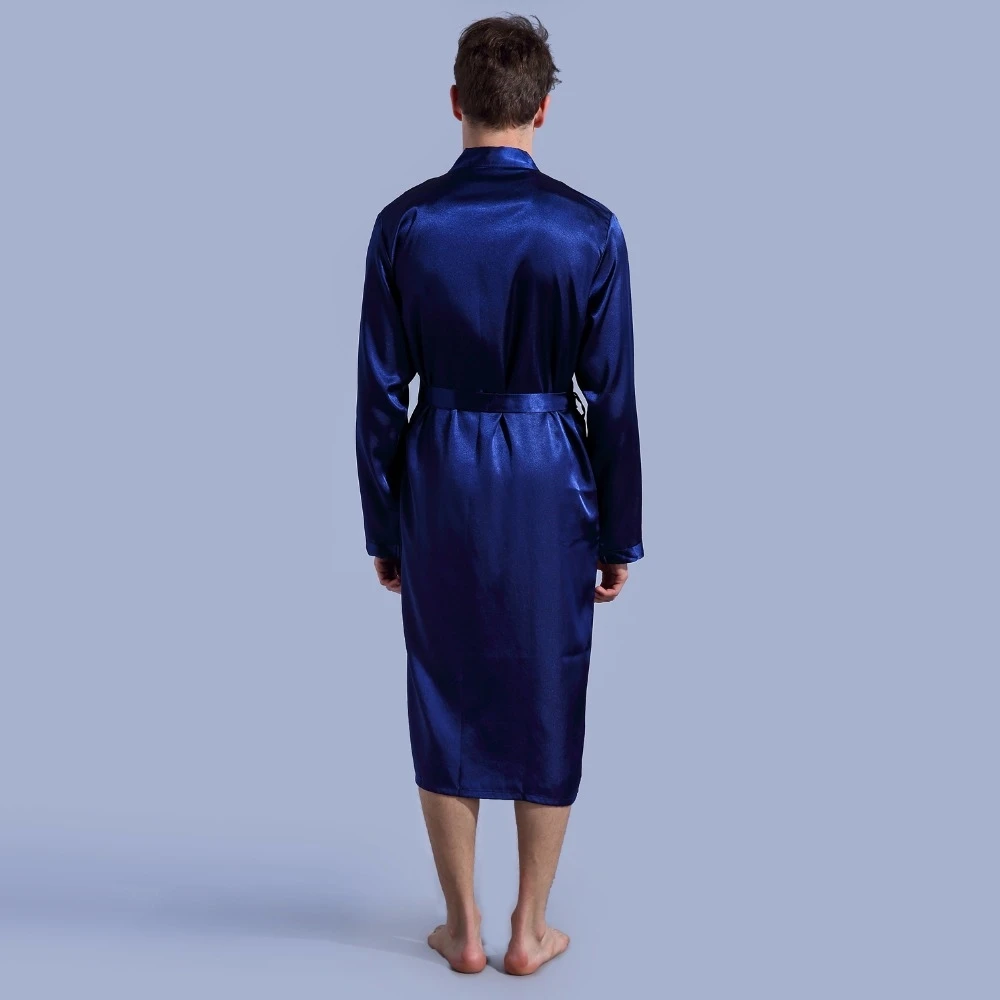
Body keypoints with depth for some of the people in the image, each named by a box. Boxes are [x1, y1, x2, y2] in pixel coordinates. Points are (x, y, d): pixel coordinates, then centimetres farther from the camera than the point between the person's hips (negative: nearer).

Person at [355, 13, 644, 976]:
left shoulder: (404, 223, -5)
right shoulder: (589, 230, -8)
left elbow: (380, 391, -3)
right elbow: (613, 400, -6)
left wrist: (383, 527, 7)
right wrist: (619, 536, 3)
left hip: (439, 483, 1)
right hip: (550, 487, -1)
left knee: (446, 698, 14)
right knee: (546, 702, 12)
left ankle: (463, 928, 26)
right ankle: (529, 931, 25)